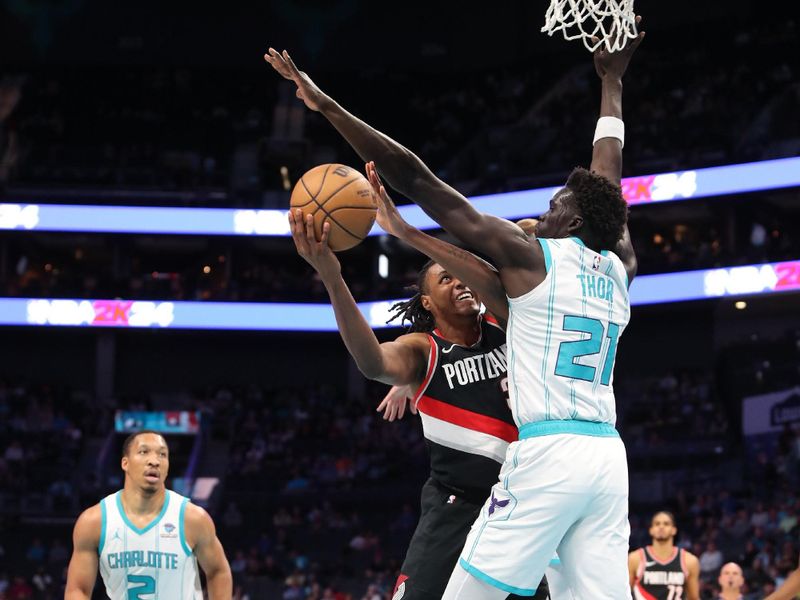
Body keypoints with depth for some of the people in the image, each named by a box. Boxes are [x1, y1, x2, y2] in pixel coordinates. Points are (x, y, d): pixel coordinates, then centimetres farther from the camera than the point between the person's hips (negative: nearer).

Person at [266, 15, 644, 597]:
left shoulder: (529, 255, 1)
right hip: (608, 457, 6)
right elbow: (607, 183, 33)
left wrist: (329, 108, 5)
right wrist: (612, 80, 47)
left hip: (547, 454, -6)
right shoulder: (620, 270, 16)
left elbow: (419, 180, 2)